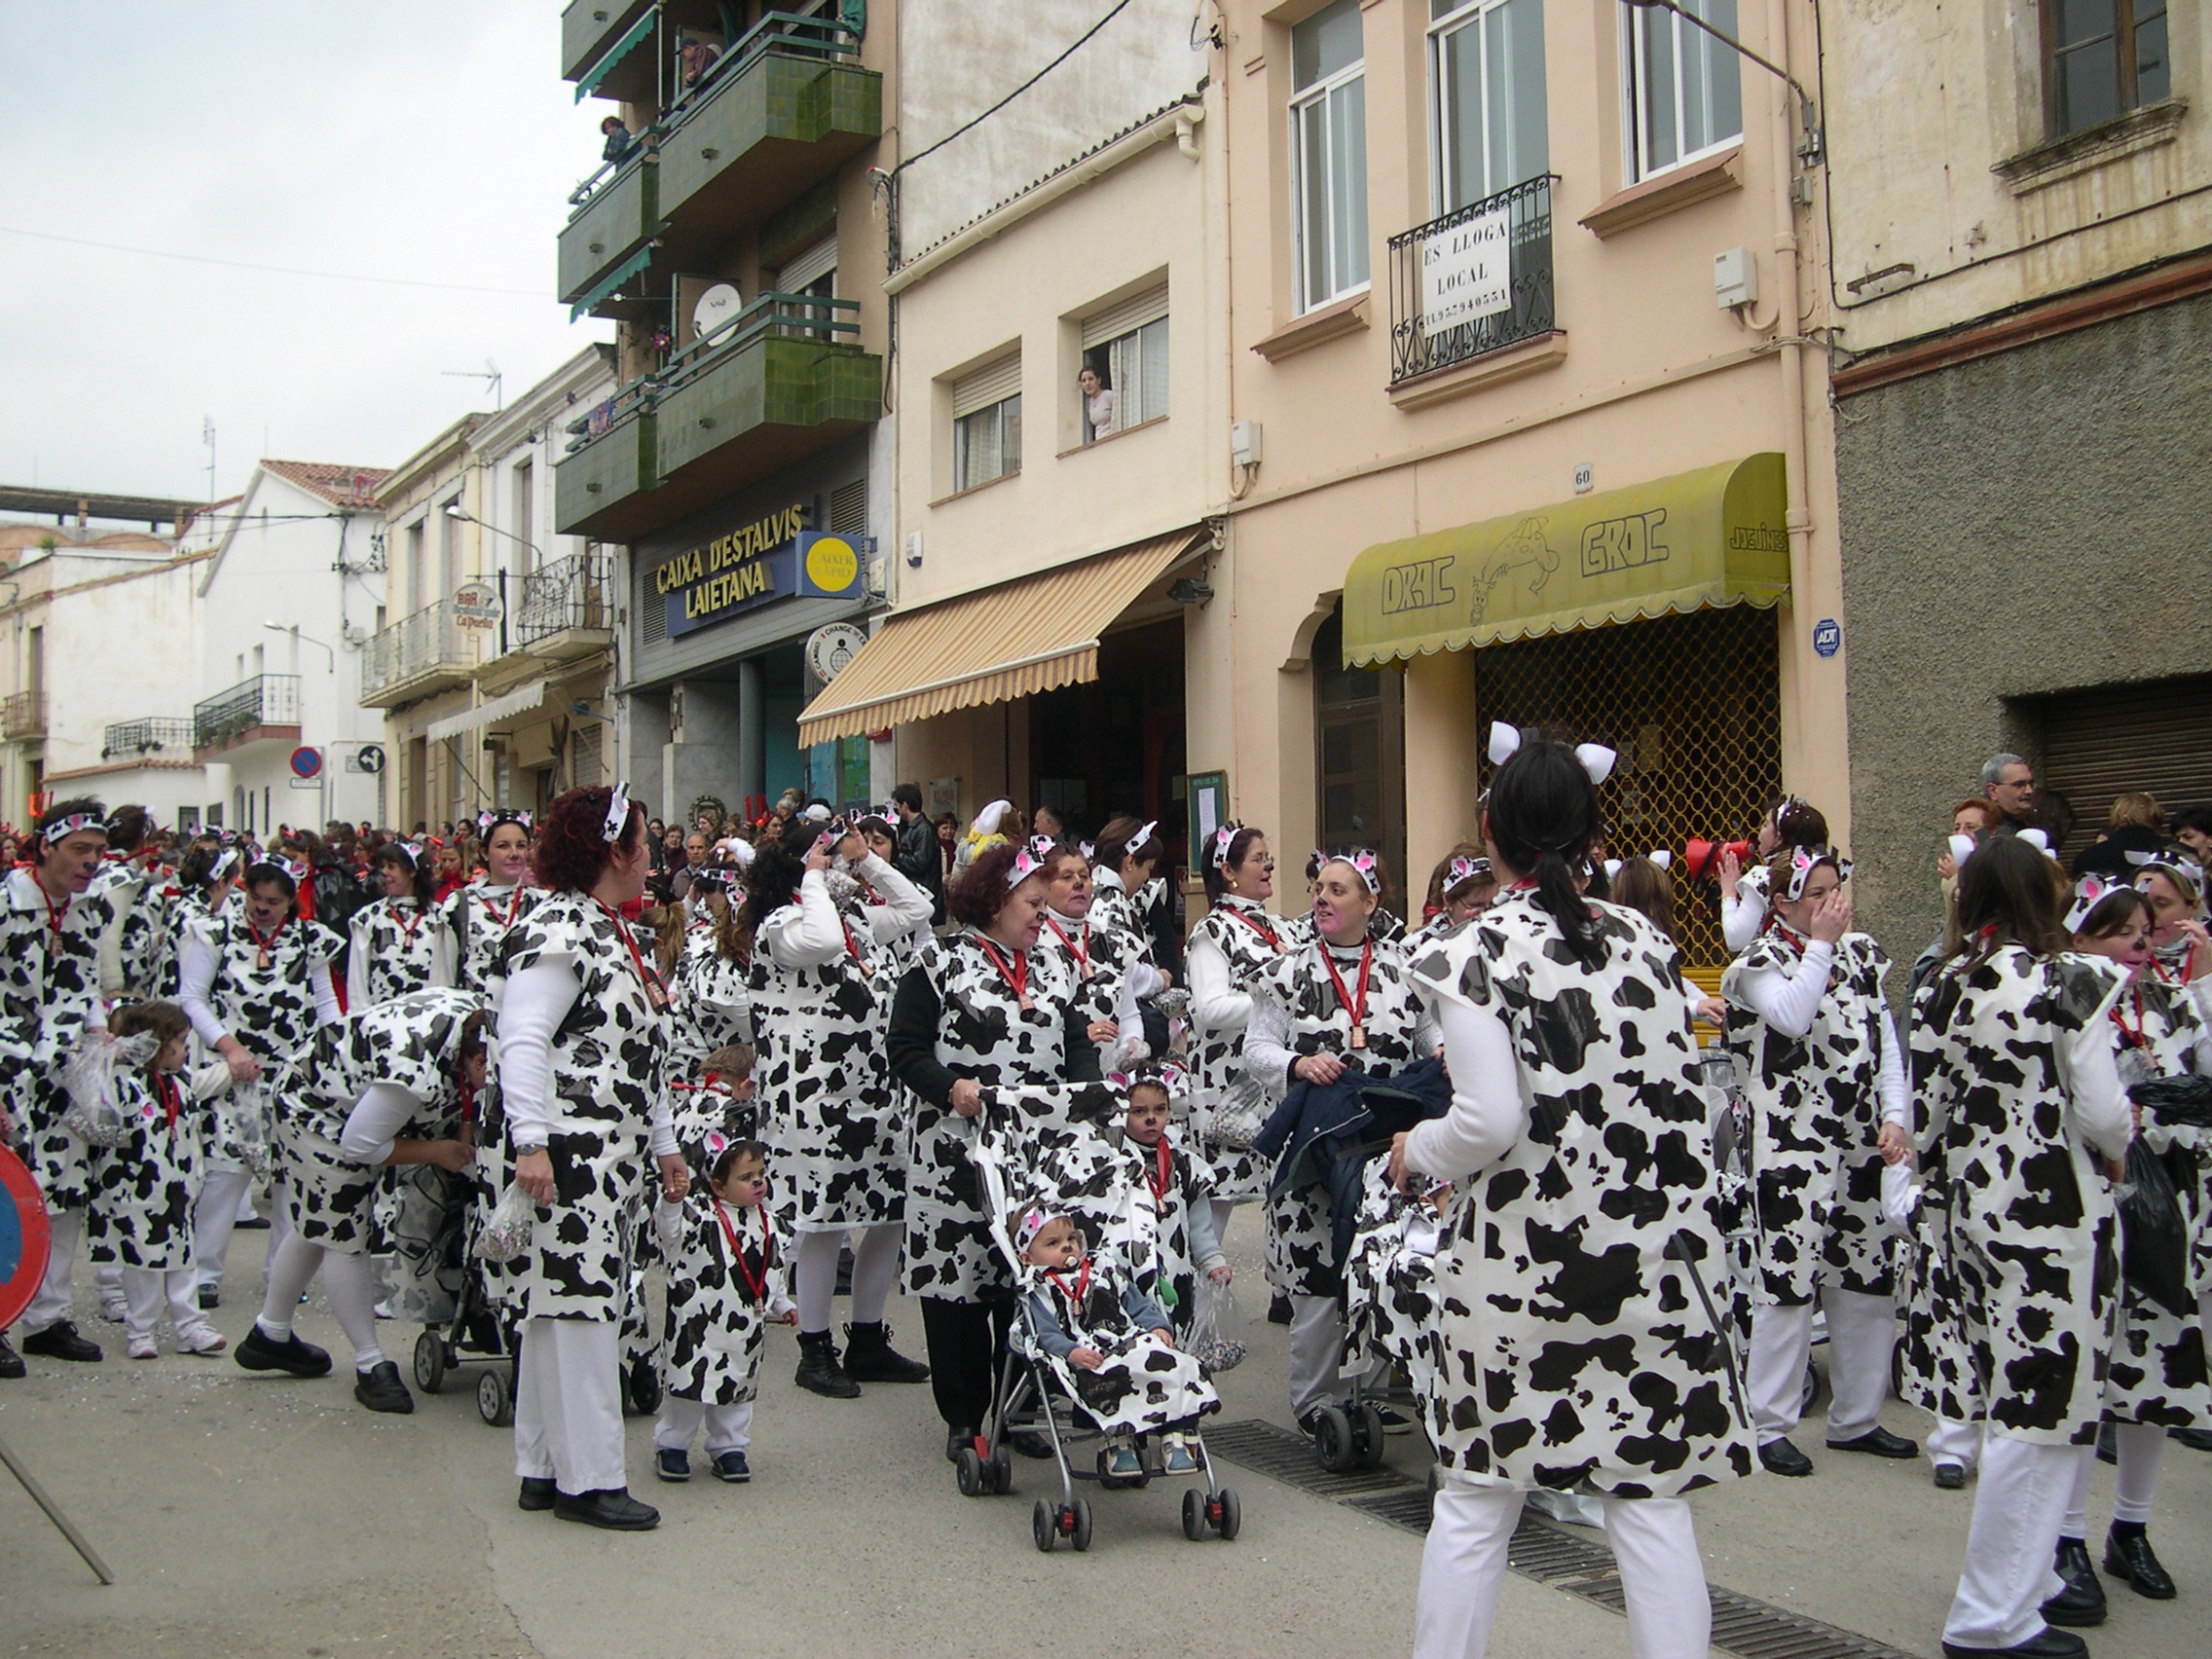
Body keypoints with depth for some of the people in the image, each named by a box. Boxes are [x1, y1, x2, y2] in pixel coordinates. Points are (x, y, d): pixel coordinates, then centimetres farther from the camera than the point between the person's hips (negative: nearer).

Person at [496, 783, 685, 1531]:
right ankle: (588, 1477, 4)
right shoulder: (557, 930, -13)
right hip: (568, 1154, -10)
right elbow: (521, 1040, -21)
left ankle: (546, 1467, 23)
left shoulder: (611, 930, 18)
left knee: (574, 1305, 14)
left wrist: (664, 1144, 22)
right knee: (579, 1302, -5)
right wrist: (529, 1141, -28)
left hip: (614, 1154, 10)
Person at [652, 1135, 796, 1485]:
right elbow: (670, 1231, -26)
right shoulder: (699, 1213, -10)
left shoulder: (763, 1219, 9)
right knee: (689, 1385, 2)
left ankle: (729, 1449, 29)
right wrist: (671, 1203, -42)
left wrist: (781, 1304, 20)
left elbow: (772, 1268, 19)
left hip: (746, 1330, 6)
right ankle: (671, 1446, 21)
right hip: (697, 1327, -6)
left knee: (738, 1390, 14)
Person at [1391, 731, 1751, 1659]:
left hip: (1514, 1265, -3)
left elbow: (1491, 1120, -15)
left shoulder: (1472, 954, -9)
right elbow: (1682, 1102, 6)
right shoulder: (1644, 942, 5)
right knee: (1650, 1500, 9)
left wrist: (1417, 1156, 2)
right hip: (1647, 1261, 3)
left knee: (1475, 1500, 10)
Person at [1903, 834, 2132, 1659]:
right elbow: (2101, 1111, -13)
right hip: (2054, 1213, -6)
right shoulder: (2073, 980, -12)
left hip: (1971, 1209, 6)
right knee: (2040, 1414, 2)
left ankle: (2008, 1592, 28)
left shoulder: (1940, 988, 4)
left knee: (2010, 1408, 18)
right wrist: (2114, 1156, 8)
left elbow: (1925, 1120, 7)